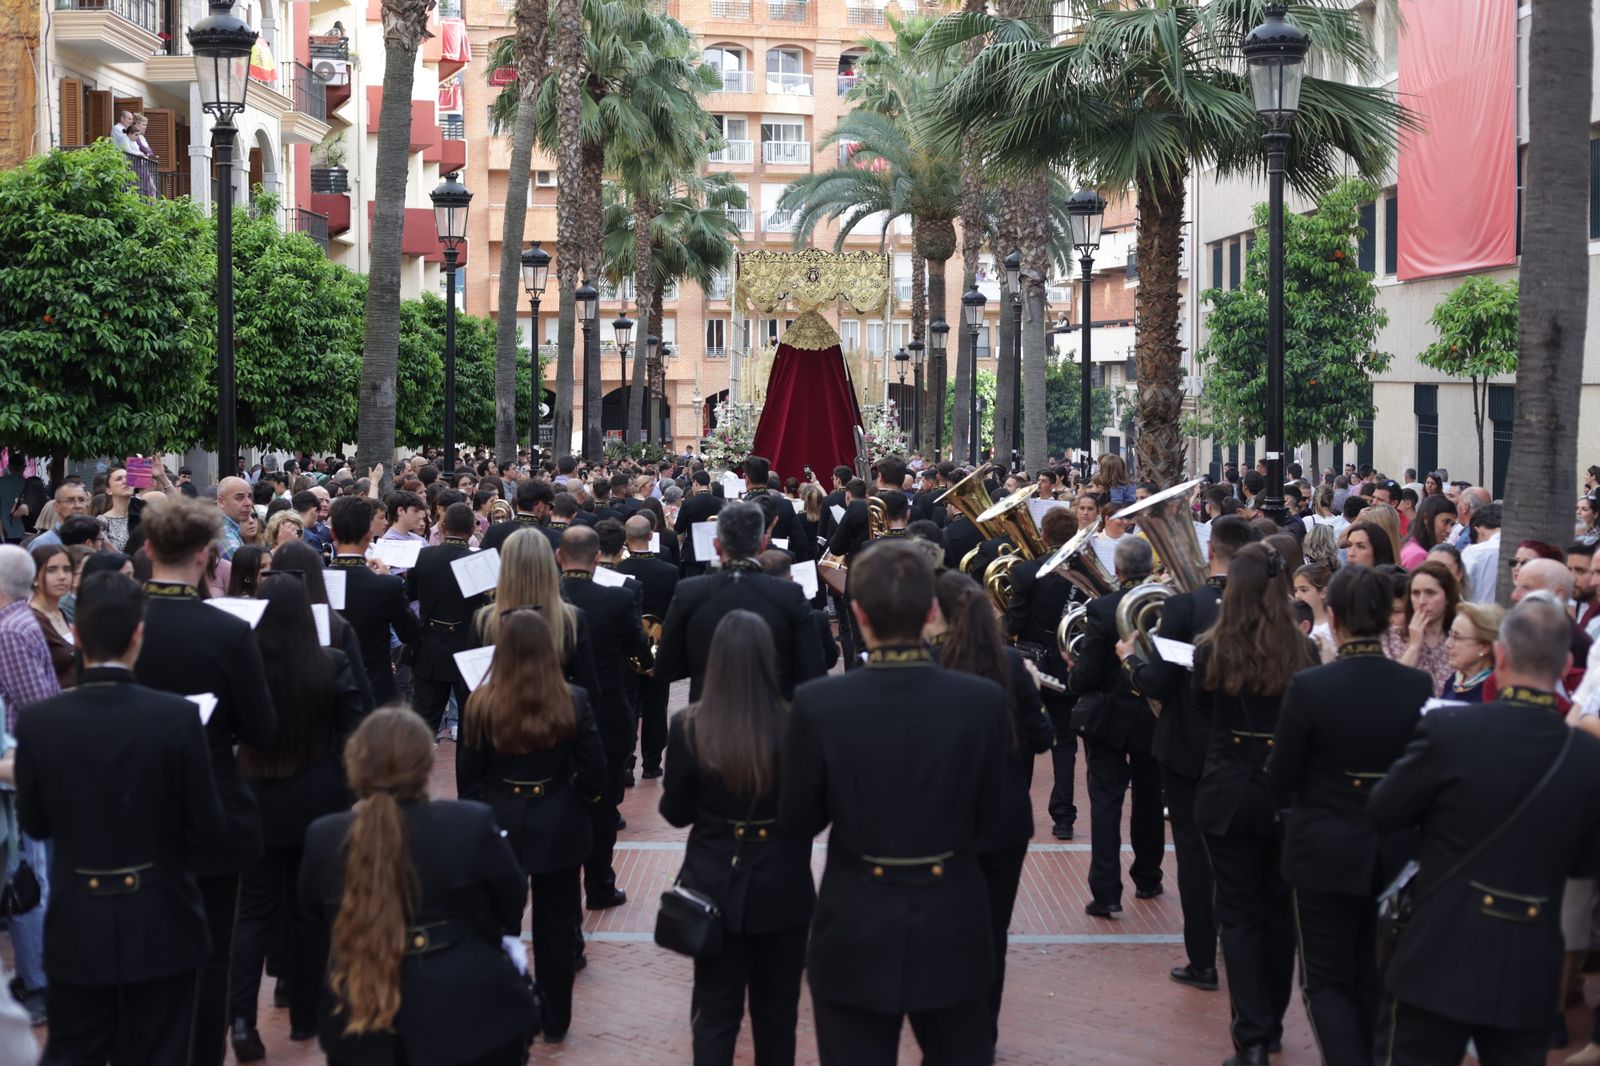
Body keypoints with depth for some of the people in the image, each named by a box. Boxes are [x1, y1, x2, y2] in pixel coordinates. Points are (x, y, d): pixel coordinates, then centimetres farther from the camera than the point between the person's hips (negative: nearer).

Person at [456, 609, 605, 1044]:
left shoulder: (481, 704, -13)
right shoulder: (573, 701, -12)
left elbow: (468, 777, -5)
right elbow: (594, 772, -8)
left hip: (499, 827, 0)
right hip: (558, 828, 1)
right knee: (555, 925, 13)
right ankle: (554, 1021, 23)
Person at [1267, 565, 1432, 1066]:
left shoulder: (1309, 686, -17)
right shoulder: (1418, 687, -8)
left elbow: (1279, 781, -10)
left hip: (1326, 854, -3)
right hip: (1396, 854, 3)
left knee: (1326, 982, 9)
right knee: (1376, 981, 18)